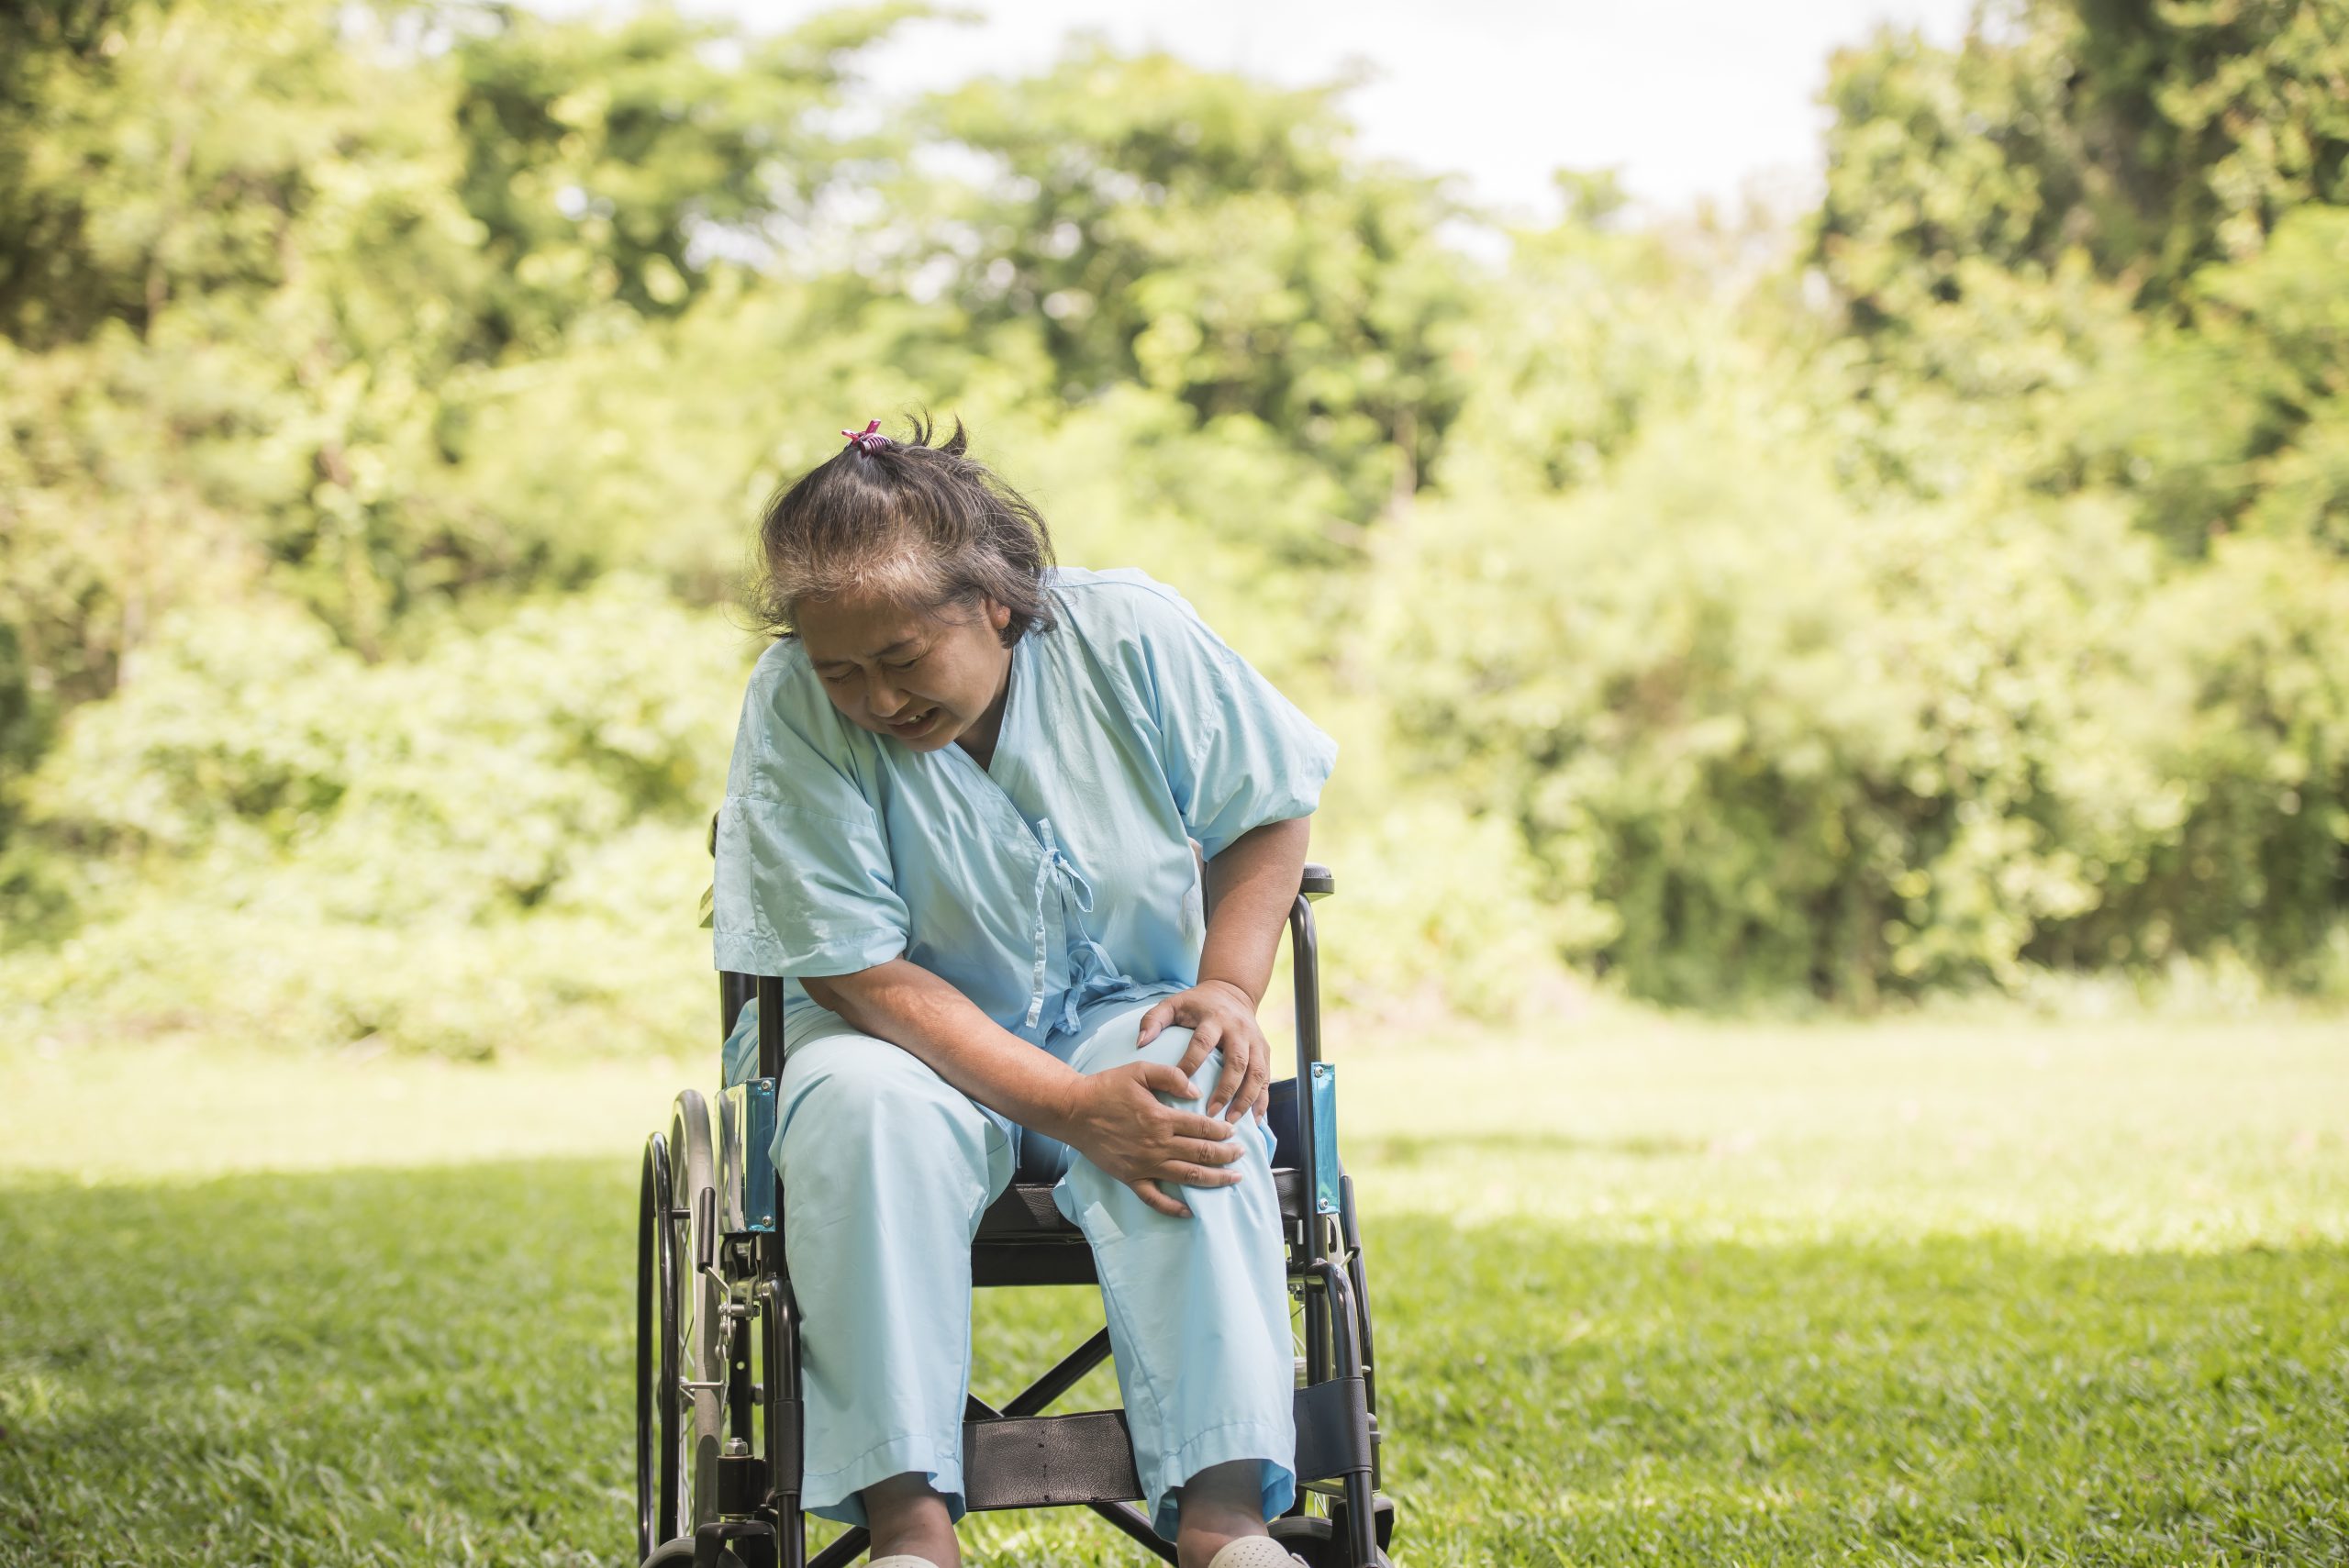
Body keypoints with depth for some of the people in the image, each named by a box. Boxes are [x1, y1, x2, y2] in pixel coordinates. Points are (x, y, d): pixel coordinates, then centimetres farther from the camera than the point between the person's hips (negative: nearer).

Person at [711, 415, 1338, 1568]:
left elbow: (1265, 815, 5)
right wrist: (1073, 1106, -29)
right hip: (910, 1033, -1)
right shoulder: (793, 709, -18)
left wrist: (1228, 988, -13)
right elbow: (858, 972, -20)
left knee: (1192, 1111, -33)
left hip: (1123, 1010, 1)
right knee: (868, 1106, -36)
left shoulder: (1133, 638, -12)